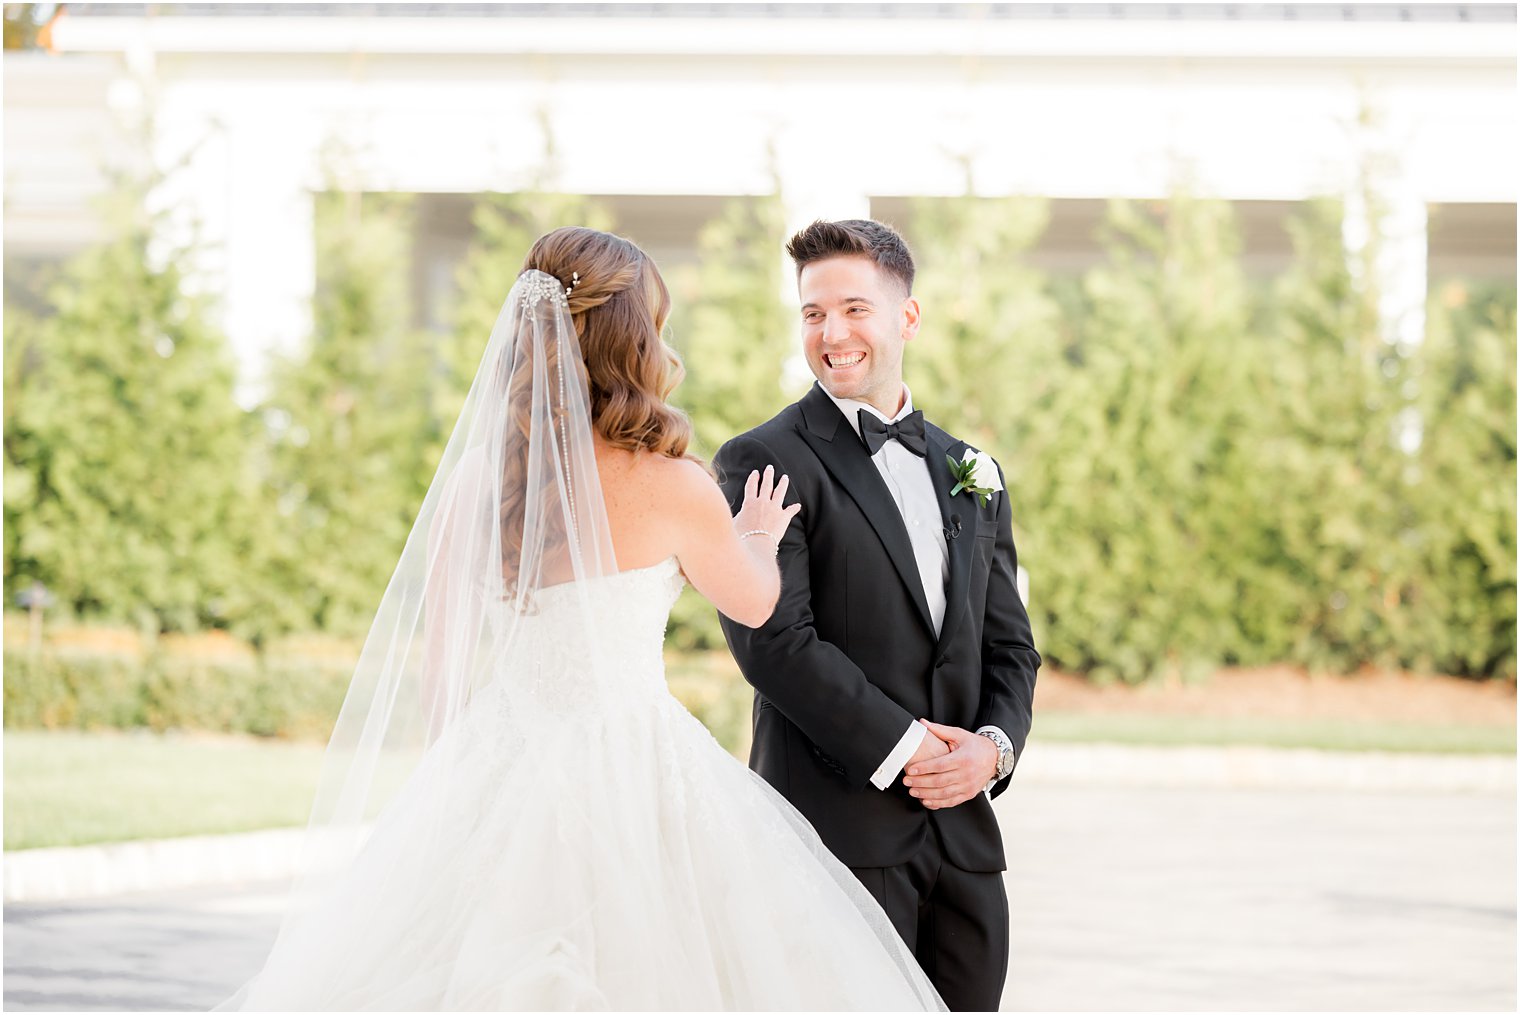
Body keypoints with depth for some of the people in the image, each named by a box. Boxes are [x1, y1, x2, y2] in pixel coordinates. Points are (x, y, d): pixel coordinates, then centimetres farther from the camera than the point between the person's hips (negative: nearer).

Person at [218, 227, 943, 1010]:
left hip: (499, 775, 5)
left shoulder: (473, 479, -1)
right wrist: (758, 539, 30)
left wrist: (455, 780, 20)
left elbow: (440, 659, 6)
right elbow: (754, 603, 8)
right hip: (630, 767, -5)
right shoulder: (669, 487, -12)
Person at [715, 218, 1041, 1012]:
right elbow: (774, 640, -12)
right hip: (839, 828, -6)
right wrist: (902, 747, -14)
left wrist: (993, 744, -3)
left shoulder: (970, 475, 18)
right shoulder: (763, 462, -2)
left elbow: (1007, 642, 17)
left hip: (963, 827, 6)